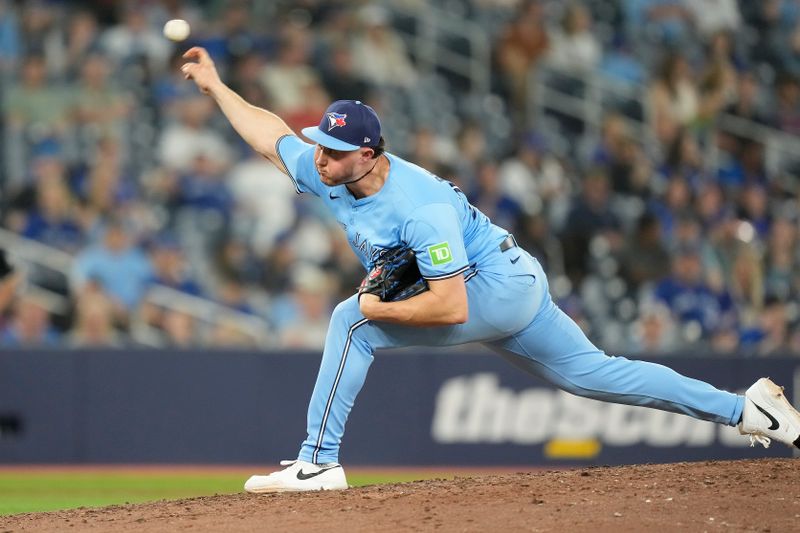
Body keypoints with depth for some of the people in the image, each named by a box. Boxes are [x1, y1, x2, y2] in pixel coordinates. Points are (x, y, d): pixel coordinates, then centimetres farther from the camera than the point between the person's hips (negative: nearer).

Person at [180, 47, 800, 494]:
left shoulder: (420, 207, -30)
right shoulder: (329, 175, -6)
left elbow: (451, 307, -34)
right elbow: (271, 134, 12)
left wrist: (377, 308, -26)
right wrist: (216, 86, 10)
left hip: (501, 284, -10)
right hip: (511, 292, 10)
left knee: (352, 320, -21)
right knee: (591, 372, 17)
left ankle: (319, 461, -17)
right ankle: (743, 408, 21)